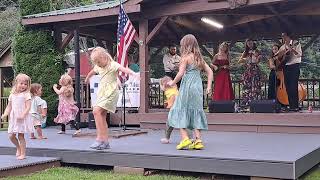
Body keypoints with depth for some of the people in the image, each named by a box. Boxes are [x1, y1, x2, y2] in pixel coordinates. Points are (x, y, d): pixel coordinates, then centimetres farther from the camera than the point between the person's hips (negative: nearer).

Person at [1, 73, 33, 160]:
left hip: (23, 118, -5)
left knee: (20, 136, -2)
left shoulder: (26, 94, -7)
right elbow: (9, 106, 15)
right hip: (13, 118, 5)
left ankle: (23, 154, 11)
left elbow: (28, 107, -14)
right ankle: (18, 148, 32)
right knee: (11, 136, 5)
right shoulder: (12, 95, 10)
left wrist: (23, 115, -26)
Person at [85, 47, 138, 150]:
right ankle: (105, 142, 10)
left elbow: (123, 69, -30)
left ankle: (100, 138, -20)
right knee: (102, 116, 5)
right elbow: (92, 72, 36)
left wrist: (133, 74, -48)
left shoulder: (112, 65, -11)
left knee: (96, 111, -21)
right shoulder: (98, 67, 13)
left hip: (110, 93, -9)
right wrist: (87, 79, 56)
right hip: (102, 93, 9)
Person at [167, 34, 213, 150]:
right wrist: (209, 86, 13)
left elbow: (181, 73, -12)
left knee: (181, 111, 2)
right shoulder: (199, 58, 14)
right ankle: (198, 140, 5)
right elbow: (210, 72, 14)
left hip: (187, 87, -6)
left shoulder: (186, 57, -5)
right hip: (198, 88, 6)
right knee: (196, 112, 9)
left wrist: (172, 82, 2)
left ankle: (185, 139, -9)